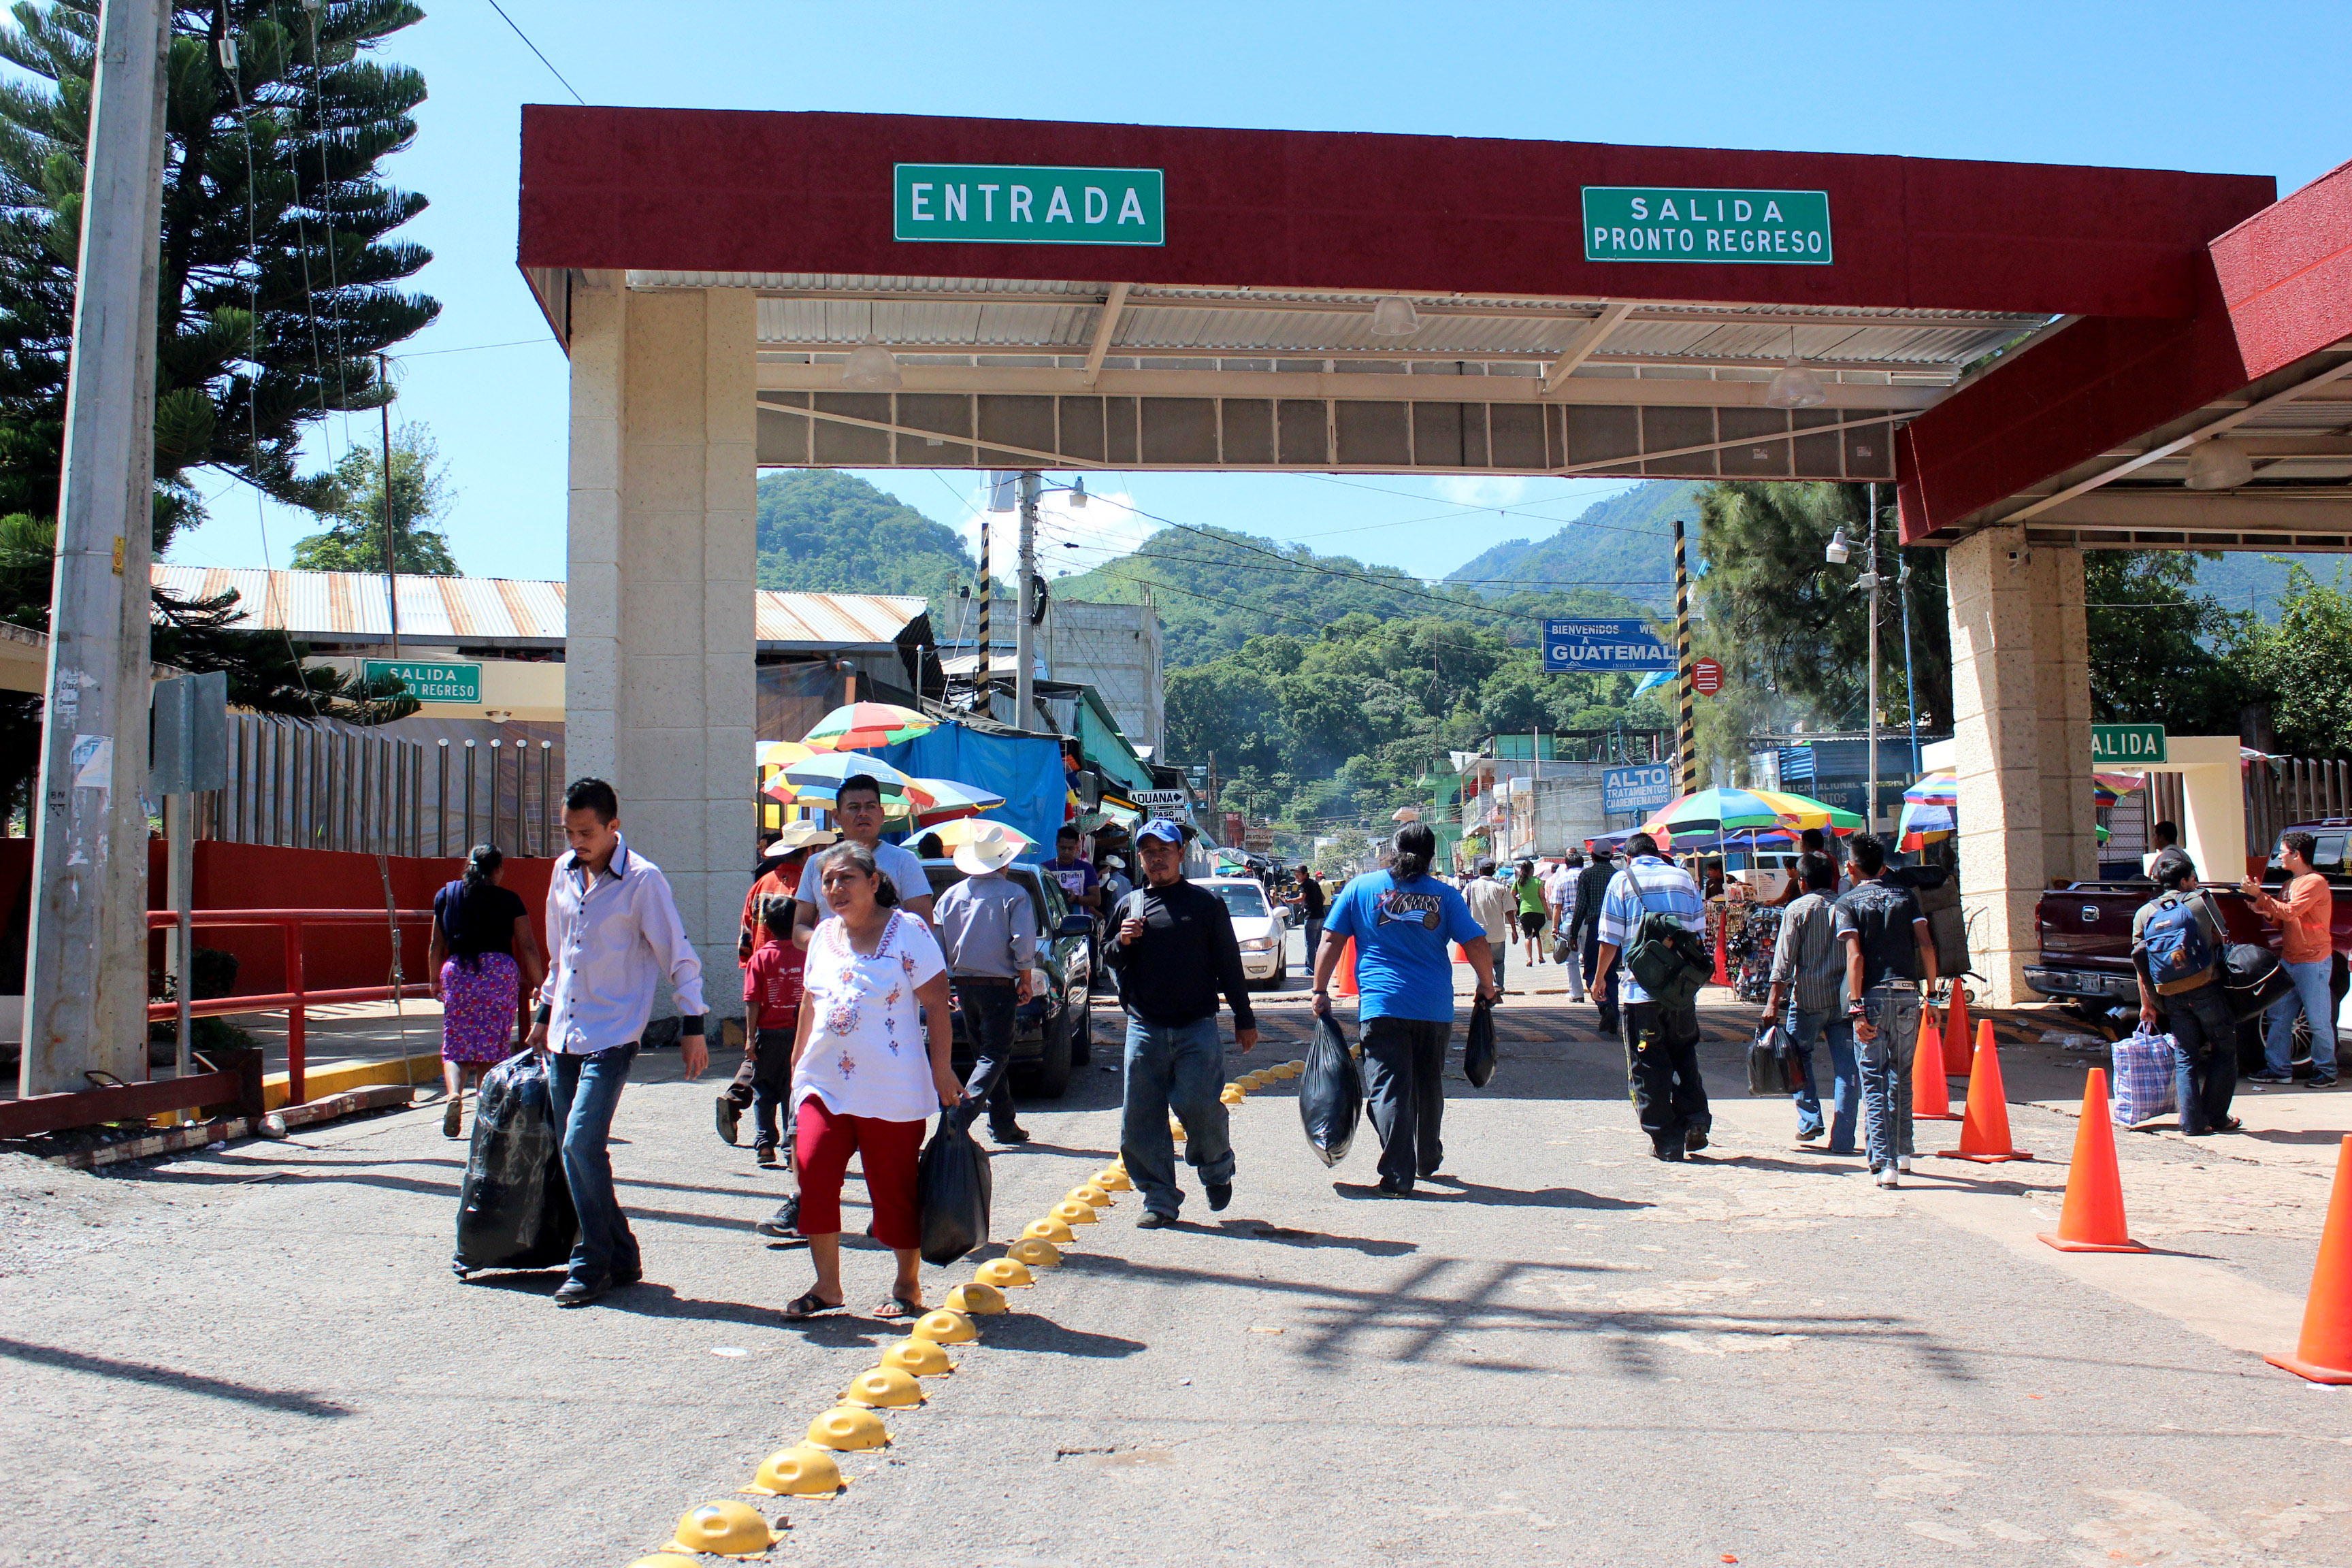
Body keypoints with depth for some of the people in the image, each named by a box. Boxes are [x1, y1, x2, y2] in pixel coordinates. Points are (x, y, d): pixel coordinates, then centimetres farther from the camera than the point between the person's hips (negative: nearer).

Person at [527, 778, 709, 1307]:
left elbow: (679, 956, -7)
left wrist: (692, 1026, -10)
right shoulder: (564, 871, 9)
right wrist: (544, 1014, 24)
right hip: (565, 1035, 7)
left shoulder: (642, 880, -10)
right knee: (577, 1151, 7)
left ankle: (592, 1264, -3)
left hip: (613, 1035, -7)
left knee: (581, 1143, -16)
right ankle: (621, 1257, 18)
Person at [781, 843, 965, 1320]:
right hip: (824, 1083, 5)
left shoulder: (907, 931, -6)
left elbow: (936, 1004, -8)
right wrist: (797, 1062, 23)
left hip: (891, 1092, -5)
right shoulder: (824, 934, 12)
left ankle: (908, 1285, 20)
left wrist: (942, 1071, -11)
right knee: (814, 1172, -10)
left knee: (894, 1187, 3)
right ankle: (827, 1285, 3)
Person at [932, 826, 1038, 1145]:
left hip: (964, 985, 5)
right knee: (995, 1056, -3)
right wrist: (1025, 980, -1)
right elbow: (1024, 942, -12)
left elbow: (937, 942, 8)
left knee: (986, 1053, 15)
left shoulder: (952, 894, 7)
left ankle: (1004, 1124, 17)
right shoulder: (1014, 894, -6)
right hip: (998, 986, -5)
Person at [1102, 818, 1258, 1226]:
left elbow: (1229, 964, 8)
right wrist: (1120, 943, -6)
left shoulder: (1206, 903, 6)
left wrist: (1244, 1019, 8)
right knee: (1141, 1120, 1)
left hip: (1197, 1028, -3)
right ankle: (1159, 1200, 13)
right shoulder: (1129, 905, 11)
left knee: (1199, 1105, -10)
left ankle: (1217, 1170, 20)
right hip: (1144, 1029, 3)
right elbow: (1108, 960, 17)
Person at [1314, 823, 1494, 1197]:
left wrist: (1321, 991, 8)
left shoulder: (1362, 887, 4)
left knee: (1389, 1091, -2)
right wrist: (1488, 987, 16)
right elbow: (1478, 946, 0)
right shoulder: (1444, 894, 4)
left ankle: (1398, 1176, -8)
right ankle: (1428, 1162, 33)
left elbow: (1330, 941, 2)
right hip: (1435, 1008, 2)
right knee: (1429, 1087, 19)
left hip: (1382, 1007, -2)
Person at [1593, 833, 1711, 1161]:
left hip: (1640, 989, -3)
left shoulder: (1622, 881, -1)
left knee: (1648, 1067, 3)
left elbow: (1610, 939, -4)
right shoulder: (1684, 879, 7)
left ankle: (1666, 1142, 4)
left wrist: (1600, 978, 10)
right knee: (1685, 1058, 19)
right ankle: (1695, 1120, 6)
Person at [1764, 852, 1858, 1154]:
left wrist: (1773, 1002, -6)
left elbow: (1784, 959, -7)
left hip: (1808, 997, -2)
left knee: (1799, 1057, 16)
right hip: (1844, 998, 3)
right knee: (1846, 1068, 2)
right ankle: (1842, 1138, 0)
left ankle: (1810, 1121, 7)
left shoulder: (1798, 909, -2)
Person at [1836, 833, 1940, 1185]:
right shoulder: (1906, 896, 11)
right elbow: (1927, 946, 2)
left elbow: (1855, 956, -10)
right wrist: (1932, 993, 7)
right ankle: (1903, 1152, 26)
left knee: (1875, 1083, -1)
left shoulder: (1849, 902, 1)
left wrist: (1856, 1008, -13)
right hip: (1907, 994, 3)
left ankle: (1884, 1164, -7)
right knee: (1902, 1076, 20)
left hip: (1873, 996, -3)